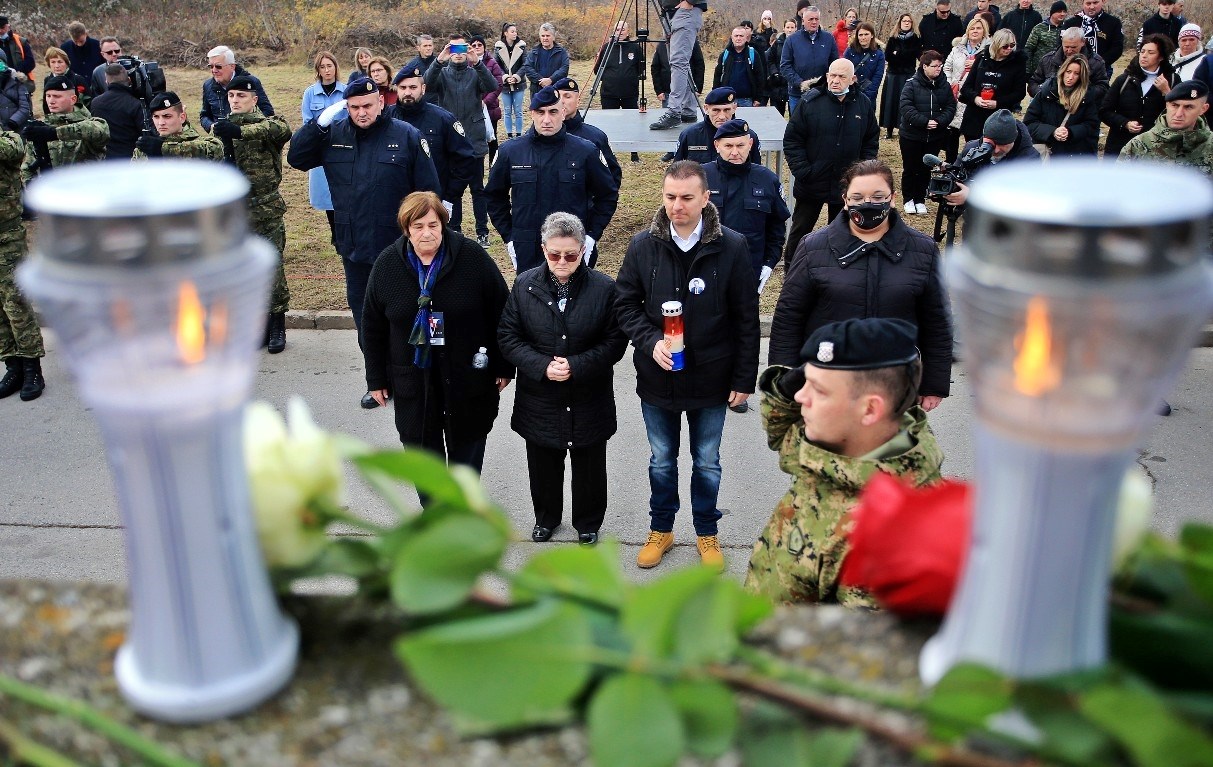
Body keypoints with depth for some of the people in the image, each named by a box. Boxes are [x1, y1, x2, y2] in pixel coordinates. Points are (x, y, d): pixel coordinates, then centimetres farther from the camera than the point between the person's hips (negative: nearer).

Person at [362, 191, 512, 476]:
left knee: (467, 447, 14)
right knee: (422, 447, 13)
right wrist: (376, 379, 5)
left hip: (468, 375, -1)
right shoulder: (387, 264, -5)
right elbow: (373, 326, 3)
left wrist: (503, 367, -3)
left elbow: (500, 313, -5)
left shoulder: (473, 256, -12)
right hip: (412, 378, 2)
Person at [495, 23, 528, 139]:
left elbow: (525, 64, -4)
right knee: (507, 111, 6)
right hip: (505, 85, 1)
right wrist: (505, 78, -14)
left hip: (519, 84, -1)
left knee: (518, 111, 3)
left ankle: (518, 135, 10)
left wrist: (516, 77, -14)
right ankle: (509, 135, 13)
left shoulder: (521, 46, -2)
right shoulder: (498, 47, -1)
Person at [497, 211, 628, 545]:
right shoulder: (525, 285, -7)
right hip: (540, 401, 1)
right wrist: (542, 366, -19)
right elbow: (507, 337, -4)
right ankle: (546, 516, 45)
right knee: (543, 465, 19)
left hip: (589, 400, -1)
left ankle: (588, 522, 40)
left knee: (589, 467, 16)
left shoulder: (604, 288, -12)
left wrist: (577, 366, -21)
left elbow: (615, 341, -9)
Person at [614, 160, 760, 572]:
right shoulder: (643, 245, -7)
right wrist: (650, 341, -17)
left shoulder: (732, 247, -12)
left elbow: (746, 320, -7)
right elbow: (625, 303, 1)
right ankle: (661, 529, 40)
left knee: (707, 463, 17)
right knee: (661, 460, 19)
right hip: (657, 379, 2)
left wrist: (744, 379, -5)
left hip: (711, 379, -1)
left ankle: (707, 532, 37)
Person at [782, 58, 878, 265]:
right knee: (800, 229, 11)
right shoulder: (810, 102, -10)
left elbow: (872, 141, 9)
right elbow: (791, 139, -8)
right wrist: (801, 170, -15)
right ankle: (790, 270, 25)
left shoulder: (863, 104, 0)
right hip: (812, 183, -2)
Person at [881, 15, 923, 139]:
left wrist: (897, 54, -10)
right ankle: (889, 130, 7)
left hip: (909, 75, -1)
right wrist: (905, 57, -13)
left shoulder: (916, 39, 4)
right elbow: (887, 56, -5)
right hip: (893, 74, 1)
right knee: (891, 100, 0)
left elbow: (918, 54, -9)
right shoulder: (893, 39, 5)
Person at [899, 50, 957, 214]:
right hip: (911, 135, -3)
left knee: (925, 170, 11)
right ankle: (909, 199, 22)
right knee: (910, 169, 7)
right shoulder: (912, 84, -10)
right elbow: (906, 107, -18)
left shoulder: (944, 85, 3)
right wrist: (924, 122, -25)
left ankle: (920, 200, 23)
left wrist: (939, 121, -18)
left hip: (935, 137, 3)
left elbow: (950, 107, 1)